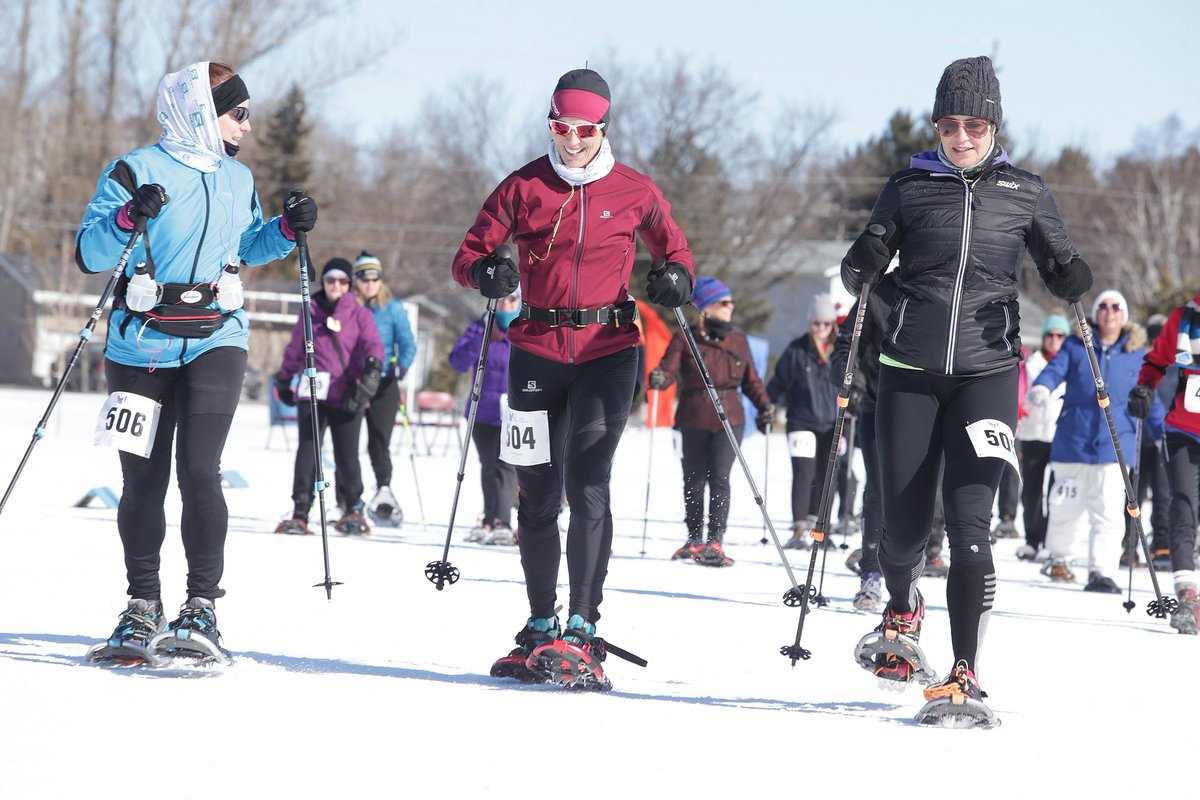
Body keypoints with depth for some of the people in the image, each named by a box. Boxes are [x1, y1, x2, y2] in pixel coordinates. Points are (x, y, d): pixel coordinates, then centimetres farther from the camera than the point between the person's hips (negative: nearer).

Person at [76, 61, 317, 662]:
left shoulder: (237, 179, 12)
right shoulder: (136, 172, -5)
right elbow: (89, 254, -10)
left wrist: (286, 230, 10)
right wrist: (127, 218, -27)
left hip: (215, 341, 2)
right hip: (142, 345, -2)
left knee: (198, 470, -14)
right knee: (144, 479, 4)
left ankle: (202, 606, -10)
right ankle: (142, 607, 17)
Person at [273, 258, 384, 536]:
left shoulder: (359, 315, 9)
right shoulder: (311, 313, 14)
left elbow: (372, 344, -4)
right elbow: (294, 350, 24)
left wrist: (372, 368, -24)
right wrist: (283, 381, 30)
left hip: (347, 397, -1)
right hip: (313, 395, 1)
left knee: (347, 456, 0)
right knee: (307, 453, -7)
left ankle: (353, 510, 18)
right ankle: (300, 514, -6)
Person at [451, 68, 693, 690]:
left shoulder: (633, 191, 2)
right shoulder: (525, 187, 3)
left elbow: (672, 244, 16)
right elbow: (469, 253, 4)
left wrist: (675, 277, -7)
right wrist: (486, 272, -20)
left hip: (607, 352, -2)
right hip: (538, 351, 2)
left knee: (587, 486, -15)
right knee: (538, 494, 7)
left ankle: (580, 634, -17)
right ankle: (540, 629, 20)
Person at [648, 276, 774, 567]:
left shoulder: (738, 341, 11)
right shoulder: (685, 338, 2)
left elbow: (751, 380, 18)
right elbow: (669, 368, -8)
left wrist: (765, 406, 5)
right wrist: (659, 378, -31)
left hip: (728, 419, 1)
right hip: (694, 420, 0)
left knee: (719, 477, -13)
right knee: (694, 479, 9)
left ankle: (715, 541, -15)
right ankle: (694, 539, 23)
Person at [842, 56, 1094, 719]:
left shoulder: (1024, 193, 6)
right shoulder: (910, 188, 6)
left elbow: (1059, 269, 13)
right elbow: (860, 268, 8)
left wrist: (1072, 279, -11)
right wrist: (862, 265, -16)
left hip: (988, 369, -1)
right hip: (912, 367, 1)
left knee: (969, 521, -15)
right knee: (904, 524, 0)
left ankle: (965, 677, -16)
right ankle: (902, 612, 35)